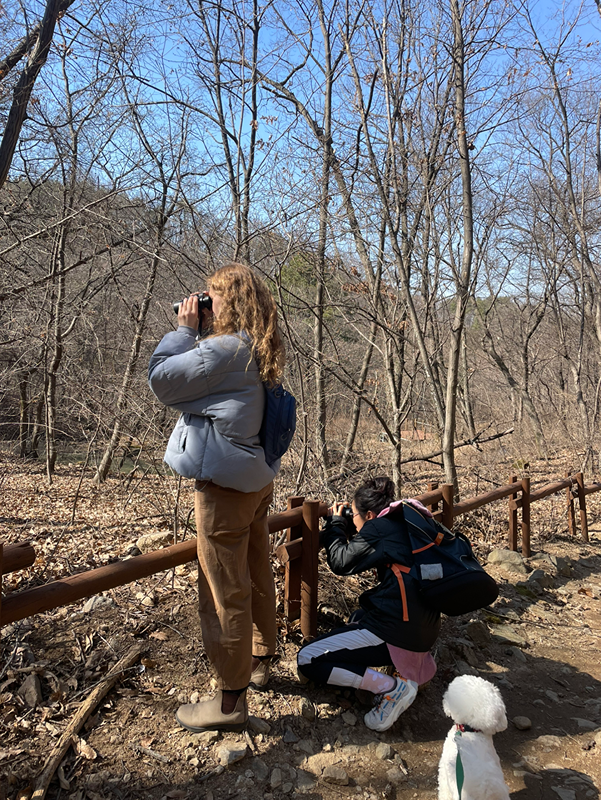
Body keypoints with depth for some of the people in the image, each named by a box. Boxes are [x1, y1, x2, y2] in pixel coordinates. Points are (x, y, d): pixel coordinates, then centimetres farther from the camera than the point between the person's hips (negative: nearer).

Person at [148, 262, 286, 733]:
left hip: (225, 484, -10)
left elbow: (161, 380, -15)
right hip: (258, 478, 10)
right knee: (256, 575, 22)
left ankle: (230, 700, 15)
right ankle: (259, 661, 41)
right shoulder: (257, 352, 7)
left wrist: (185, 329, -8)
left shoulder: (223, 350, -22)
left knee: (224, 592, 2)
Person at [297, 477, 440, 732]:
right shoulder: (404, 524, 13)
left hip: (398, 631, -9)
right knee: (359, 617, 39)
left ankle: (392, 688, -11)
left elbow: (342, 563, -7)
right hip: (425, 628, 10)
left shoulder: (379, 527, -12)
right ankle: (417, 662, 14)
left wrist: (336, 524, 6)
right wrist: (351, 536, 17)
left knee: (307, 660, -5)